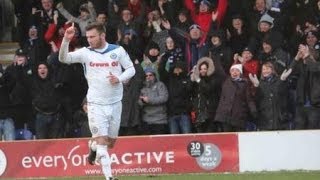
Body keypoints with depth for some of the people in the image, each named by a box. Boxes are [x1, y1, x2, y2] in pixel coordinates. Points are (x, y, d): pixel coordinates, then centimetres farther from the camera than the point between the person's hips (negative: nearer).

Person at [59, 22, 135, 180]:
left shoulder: (118, 50, -3)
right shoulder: (86, 53, -4)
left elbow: (131, 69, 4)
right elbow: (64, 58, -12)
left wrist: (119, 78, -15)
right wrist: (66, 40, -28)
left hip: (115, 103, 2)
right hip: (96, 104, -2)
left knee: (111, 143, 13)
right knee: (101, 141, -11)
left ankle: (92, 146, 45)